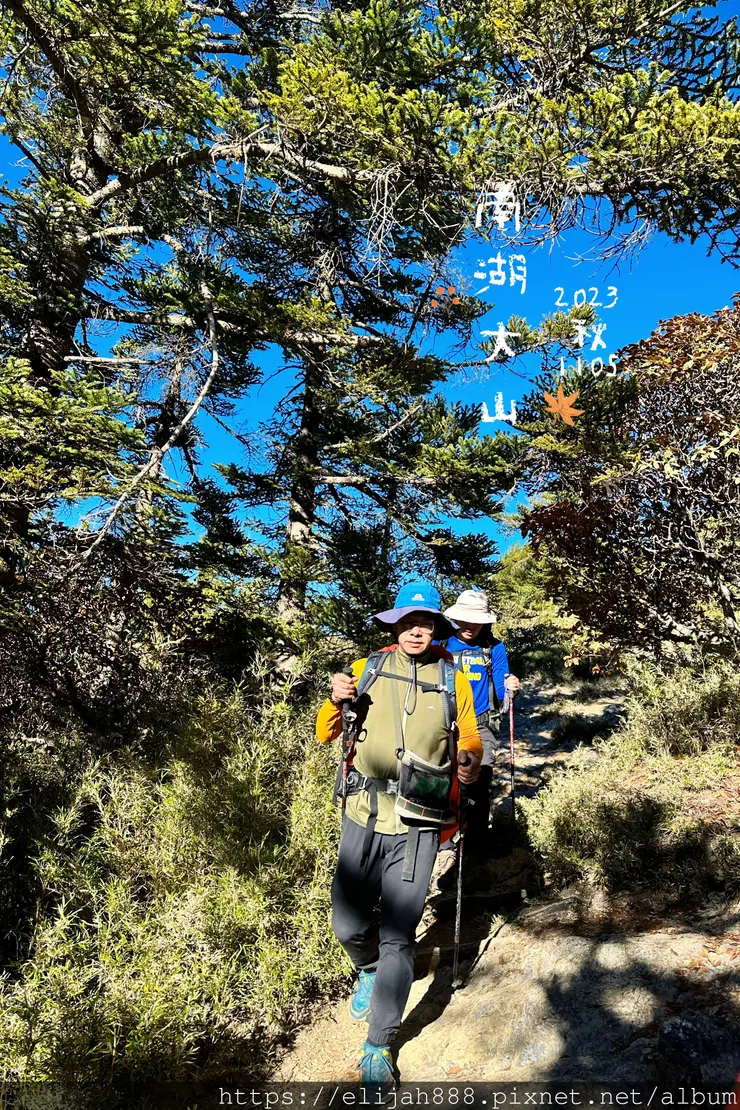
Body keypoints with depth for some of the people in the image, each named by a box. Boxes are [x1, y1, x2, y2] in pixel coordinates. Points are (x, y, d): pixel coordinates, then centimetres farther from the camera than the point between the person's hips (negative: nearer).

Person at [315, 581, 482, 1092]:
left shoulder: (454, 680, 3)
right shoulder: (367, 669, 3)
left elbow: (470, 742, 9)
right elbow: (326, 734, 8)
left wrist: (470, 763, -14)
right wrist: (336, 702, -13)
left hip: (417, 826, -1)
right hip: (364, 818, 2)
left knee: (397, 936, 1)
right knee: (349, 925, 9)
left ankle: (379, 1047, 22)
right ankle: (370, 971, 44)